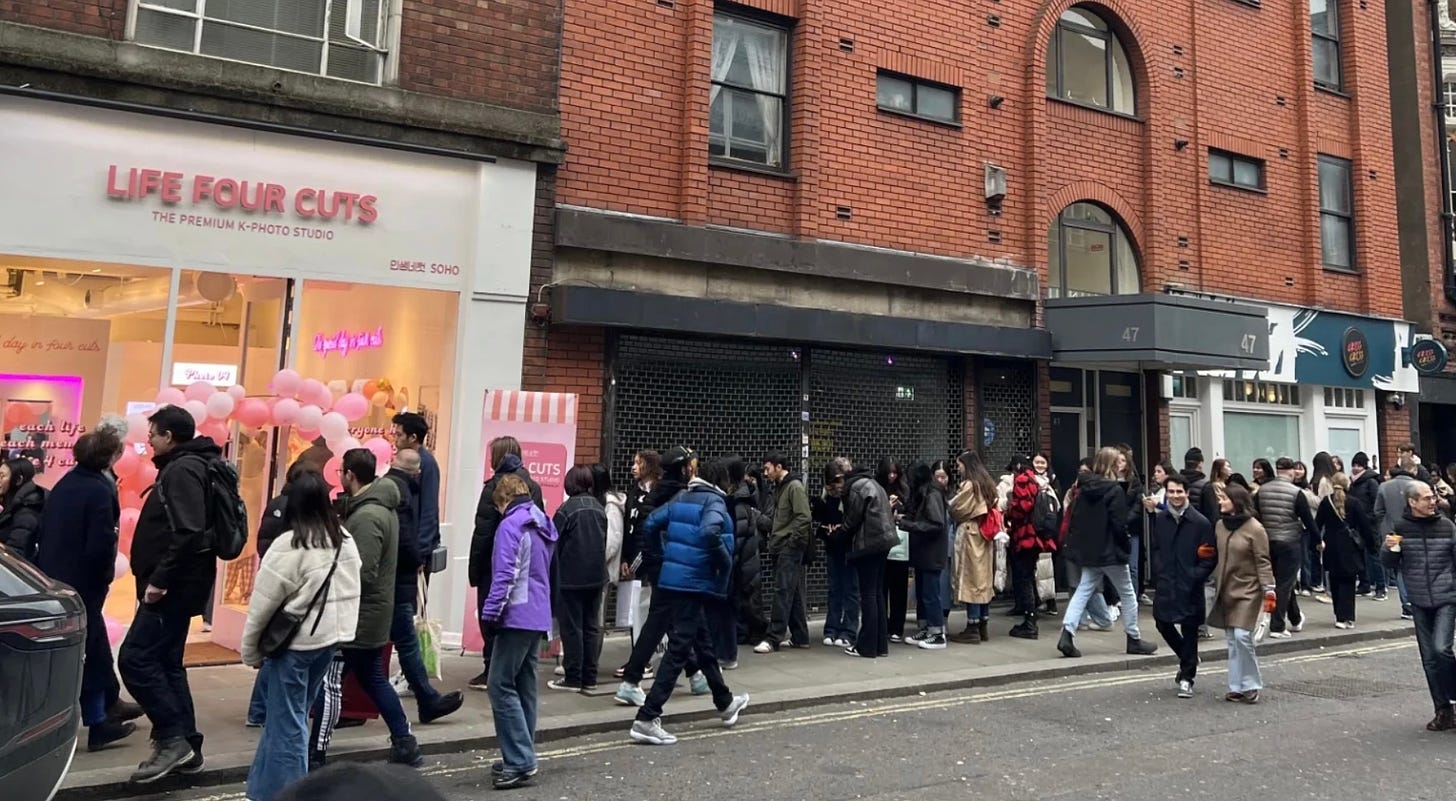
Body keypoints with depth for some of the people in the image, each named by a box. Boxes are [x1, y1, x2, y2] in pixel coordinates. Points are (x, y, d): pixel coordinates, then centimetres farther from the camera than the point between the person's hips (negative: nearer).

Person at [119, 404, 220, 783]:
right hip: (178, 583, 10)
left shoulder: (183, 469, -15)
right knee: (166, 662, 13)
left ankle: (172, 739, -4)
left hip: (175, 584, -10)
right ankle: (186, 745, 18)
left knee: (135, 658, -10)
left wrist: (159, 579, -23)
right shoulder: (183, 466, 17)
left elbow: (188, 532, -26)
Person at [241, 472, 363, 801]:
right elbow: (348, 594, 11)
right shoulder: (345, 541, 4)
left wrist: (250, 650, 0)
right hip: (329, 640, 7)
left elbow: (263, 603, -10)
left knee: (287, 724, 4)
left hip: (294, 644, -7)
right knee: (291, 717, 20)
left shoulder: (289, 545, -16)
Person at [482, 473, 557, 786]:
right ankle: (522, 758, 18)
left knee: (502, 686, -5)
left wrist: (490, 613, -13)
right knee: (525, 687, 13)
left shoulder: (511, 525, -11)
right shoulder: (544, 524, 15)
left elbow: (505, 575, -19)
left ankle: (520, 762, -8)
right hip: (539, 618, 9)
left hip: (516, 617, -9)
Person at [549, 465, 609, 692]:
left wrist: (552, 580, -1)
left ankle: (573, 678, 7)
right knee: (590, 627, 11)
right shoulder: (599, 509, 5)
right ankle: (589, 677, 15)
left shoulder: (567, 509, -11)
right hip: (596, 578, 5)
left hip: (570, 579, -5)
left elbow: (555, 547, -8)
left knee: (572, 628, 3)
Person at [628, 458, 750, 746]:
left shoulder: (681, 499, 11)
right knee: (678, 650, -4)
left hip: (670, 580, 8)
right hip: (694, 584, -8)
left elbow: (651, 524, 11)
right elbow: (709, 531, -29)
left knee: (702, 643, 21)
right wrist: (724, 563, -15)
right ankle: (646, 719, -6)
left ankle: (725, 704, 39)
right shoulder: (714, 501, -10)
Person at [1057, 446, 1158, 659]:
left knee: (1083, 590, 6)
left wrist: (1076, 544, 12)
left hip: (1088, 551, 6)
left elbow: (1073, 518, 6)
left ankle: (1067, 633, -9)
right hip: (1110, 551, -5)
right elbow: (1119, 524, -16)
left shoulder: (1084, 487, 5)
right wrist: (1126, 547, -2)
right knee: (1127, 594, 11)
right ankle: (1134, 639, 21)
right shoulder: (1115, 490, -14)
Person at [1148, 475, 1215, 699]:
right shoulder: (1159, 519, 2)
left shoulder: (1200, 522, -10)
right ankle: (1188, 660, 37)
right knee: (1163, 623, 11)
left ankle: (1187, 677, 19)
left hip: (1190, 588, -4)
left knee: (1189, 630, 4)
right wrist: (1159, 572, 1)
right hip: (1166, 585, 4)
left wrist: (1195, 577, -15)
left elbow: (1210, 557, -7)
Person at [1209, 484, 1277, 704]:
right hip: (1226, 590, 6)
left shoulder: (1254, 528, -11)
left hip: (1248, 591, -6)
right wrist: (1216, 584, 11)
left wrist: (1269, 591, -16)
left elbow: (1263, 562, -12)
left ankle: (1251, 685, 4)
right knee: (1232, 640, 8)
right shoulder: (1220, 525, 6)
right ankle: (1236, 686, 15)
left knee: (1242, 636, -12)